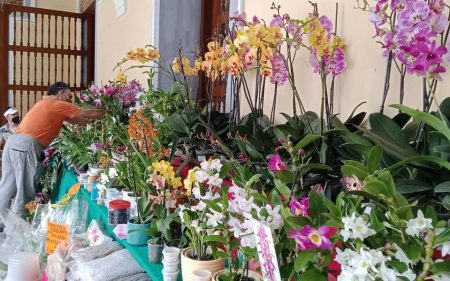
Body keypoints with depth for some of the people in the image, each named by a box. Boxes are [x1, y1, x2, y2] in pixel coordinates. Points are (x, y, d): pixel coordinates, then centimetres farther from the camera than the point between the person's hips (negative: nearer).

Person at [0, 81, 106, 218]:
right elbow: (89, 113, 1)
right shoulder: (58, 105, -2)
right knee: (26, 191, -2)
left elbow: (74, 120, 27)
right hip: (26, 145, -10)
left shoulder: (46, 104, 25)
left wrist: (92, 122, 31)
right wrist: (107, 113, 15)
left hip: (13, 142, 10)